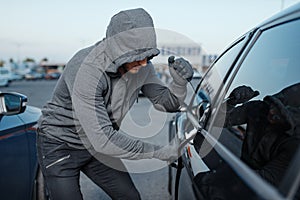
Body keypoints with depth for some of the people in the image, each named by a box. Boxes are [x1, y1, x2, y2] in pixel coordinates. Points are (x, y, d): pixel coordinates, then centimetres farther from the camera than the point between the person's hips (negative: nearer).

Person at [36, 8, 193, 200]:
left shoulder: (141, 66, -14)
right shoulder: (87, 69, -34)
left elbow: (167, 103, -3)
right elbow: (102, 139, -35)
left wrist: (180, 83, -25)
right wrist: (160, 152, -29)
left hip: (97, 145, 6)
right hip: (60, 146, -5)